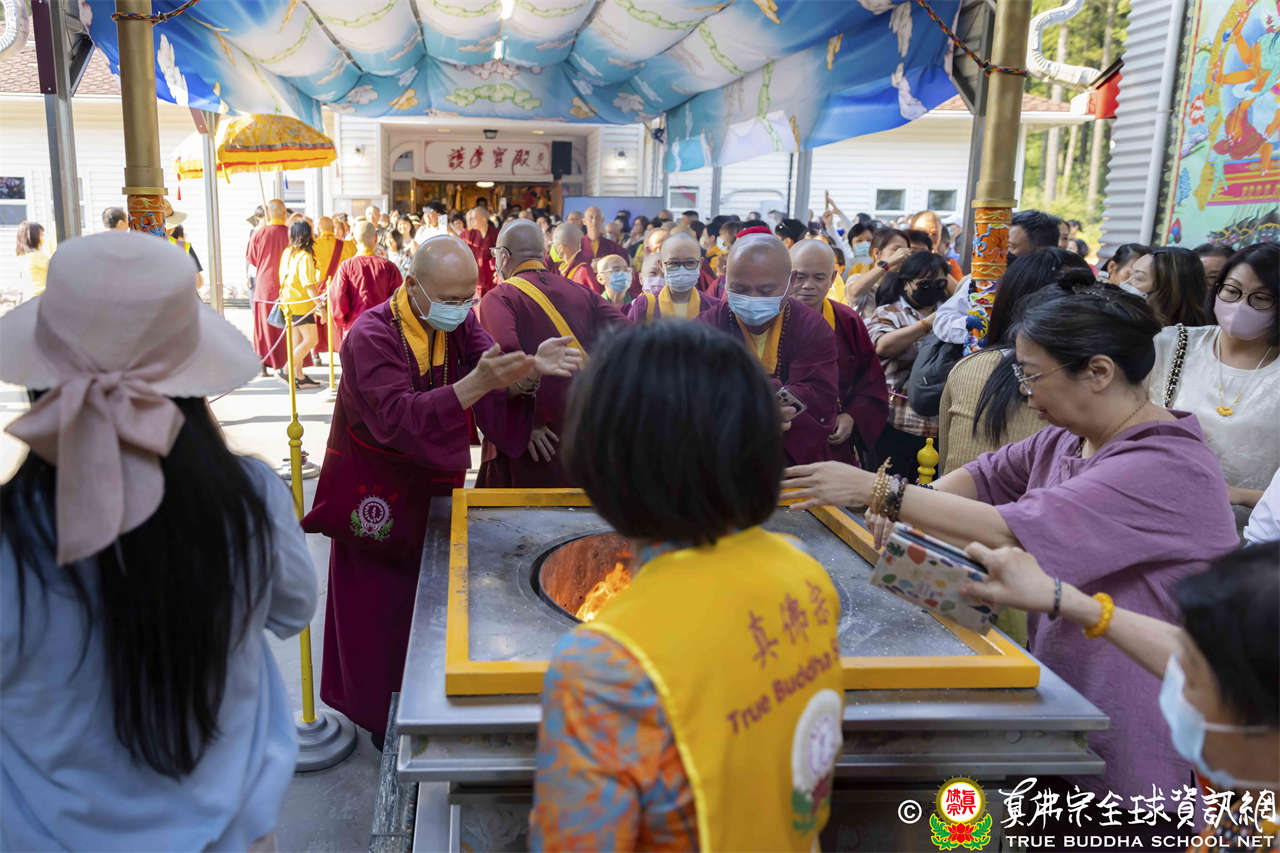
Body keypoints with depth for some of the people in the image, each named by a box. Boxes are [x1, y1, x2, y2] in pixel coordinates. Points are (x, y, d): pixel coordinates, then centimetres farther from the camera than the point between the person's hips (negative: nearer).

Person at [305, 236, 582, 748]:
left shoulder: (460, 324, -3)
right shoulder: (372, 335, -21)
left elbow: (500, 386, -16)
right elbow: (398, 418, -37)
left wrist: (532, 367, -39)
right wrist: (476, 384, -48)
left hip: (432, 486, 5)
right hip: (376, 494, -5)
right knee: (378, 607, 7)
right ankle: (381, 717, 27)